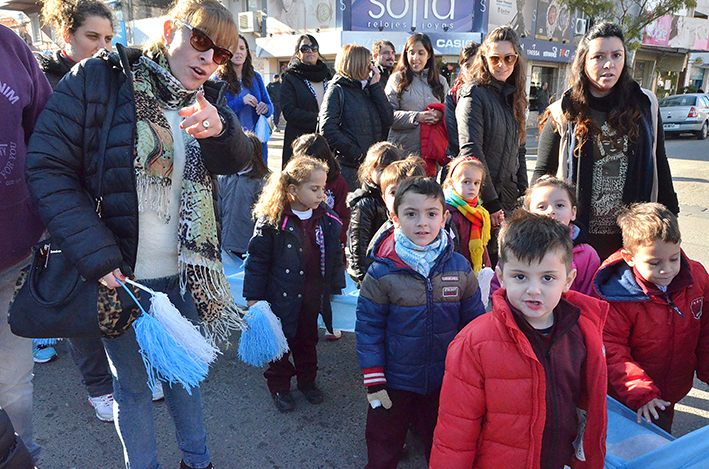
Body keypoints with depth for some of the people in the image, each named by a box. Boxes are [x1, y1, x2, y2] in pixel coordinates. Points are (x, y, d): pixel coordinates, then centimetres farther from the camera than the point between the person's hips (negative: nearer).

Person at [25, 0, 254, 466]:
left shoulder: (207, 100, 5)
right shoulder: (99, 78, -10)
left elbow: (238, 161, -9)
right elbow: (47, 168, -13)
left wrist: (220, 129, -32)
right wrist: (97, 256, -20)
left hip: (184, 273, 4)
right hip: (120, 275, -4)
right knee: (133, 385, 13)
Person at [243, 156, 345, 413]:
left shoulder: (328, 219, -4)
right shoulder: (272, 220, -18)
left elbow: (335, 255, 9)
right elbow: (257, 259, -11)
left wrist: (335, 287, 12)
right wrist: (253, 296, -9)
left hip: (313, 298, 4)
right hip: (281, 296, -4)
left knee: (308, 342, 22)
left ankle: (307, 380, 42)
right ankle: (279, 386, 33)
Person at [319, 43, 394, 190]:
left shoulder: (367, 89, 17)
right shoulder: (337, 90, -2)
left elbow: (388, 119, 6)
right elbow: (327, 128, -13)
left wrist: (375, 86, 1)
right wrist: (354, 152, -17)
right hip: (348, 166, -6)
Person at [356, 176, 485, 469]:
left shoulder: (460, 269, -9)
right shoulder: (381, 272, -16)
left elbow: (474, 322, 1)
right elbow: (368, 328, -10)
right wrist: (373, 381, -10)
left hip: (445, 380, 2)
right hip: (394, 382, -2)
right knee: (383, 446, 20)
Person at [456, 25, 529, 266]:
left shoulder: (513, 95, 15)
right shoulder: (474, 94, -9)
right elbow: (470, 152, -17)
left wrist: (523, 193, 10)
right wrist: (491, 202, -18)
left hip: (509, 198, 7)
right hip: (482, 200, -7)